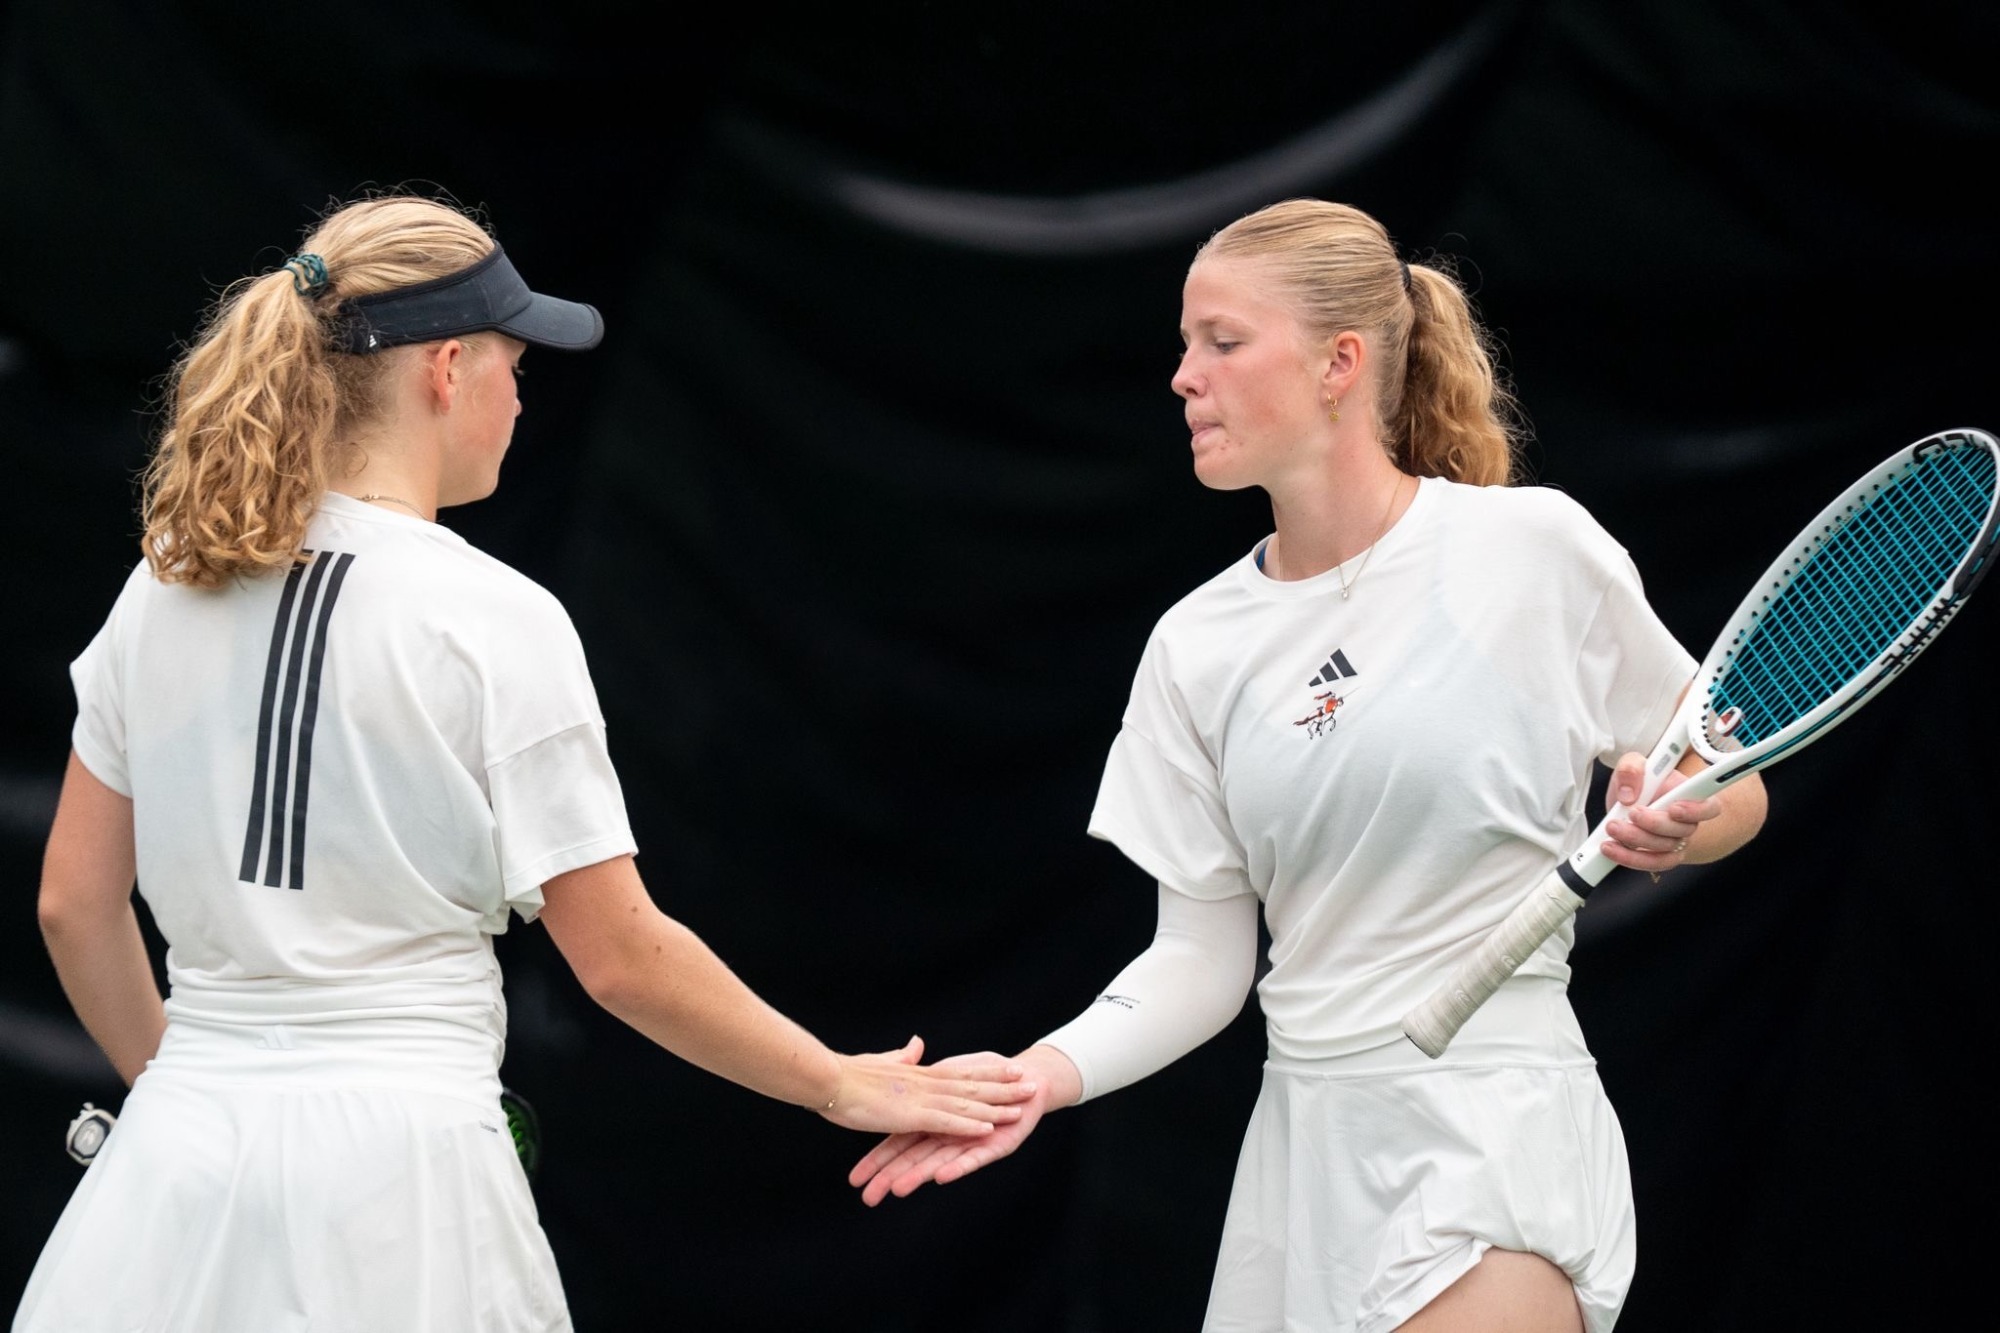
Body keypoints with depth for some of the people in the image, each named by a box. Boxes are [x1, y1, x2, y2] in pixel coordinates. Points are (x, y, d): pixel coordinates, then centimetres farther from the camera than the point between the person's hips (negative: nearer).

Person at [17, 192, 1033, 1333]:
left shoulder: (168, 586, 6)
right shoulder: (493, 622, -9)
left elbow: (78, 903, 12)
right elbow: (623, 957, -7)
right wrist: (842, 1086, 5)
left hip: (184, 1156, 5)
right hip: (395, 1167, -5)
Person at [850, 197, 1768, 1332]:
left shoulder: (1533, 548, -5)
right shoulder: (1197, 644, 7)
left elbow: (1730, 793, 5)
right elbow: (1201, 960, 7)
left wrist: (1672, 823, -17)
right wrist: (1040, 1075, -8)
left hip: (1492, 1126, -5)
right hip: (1303, 1142, 5)